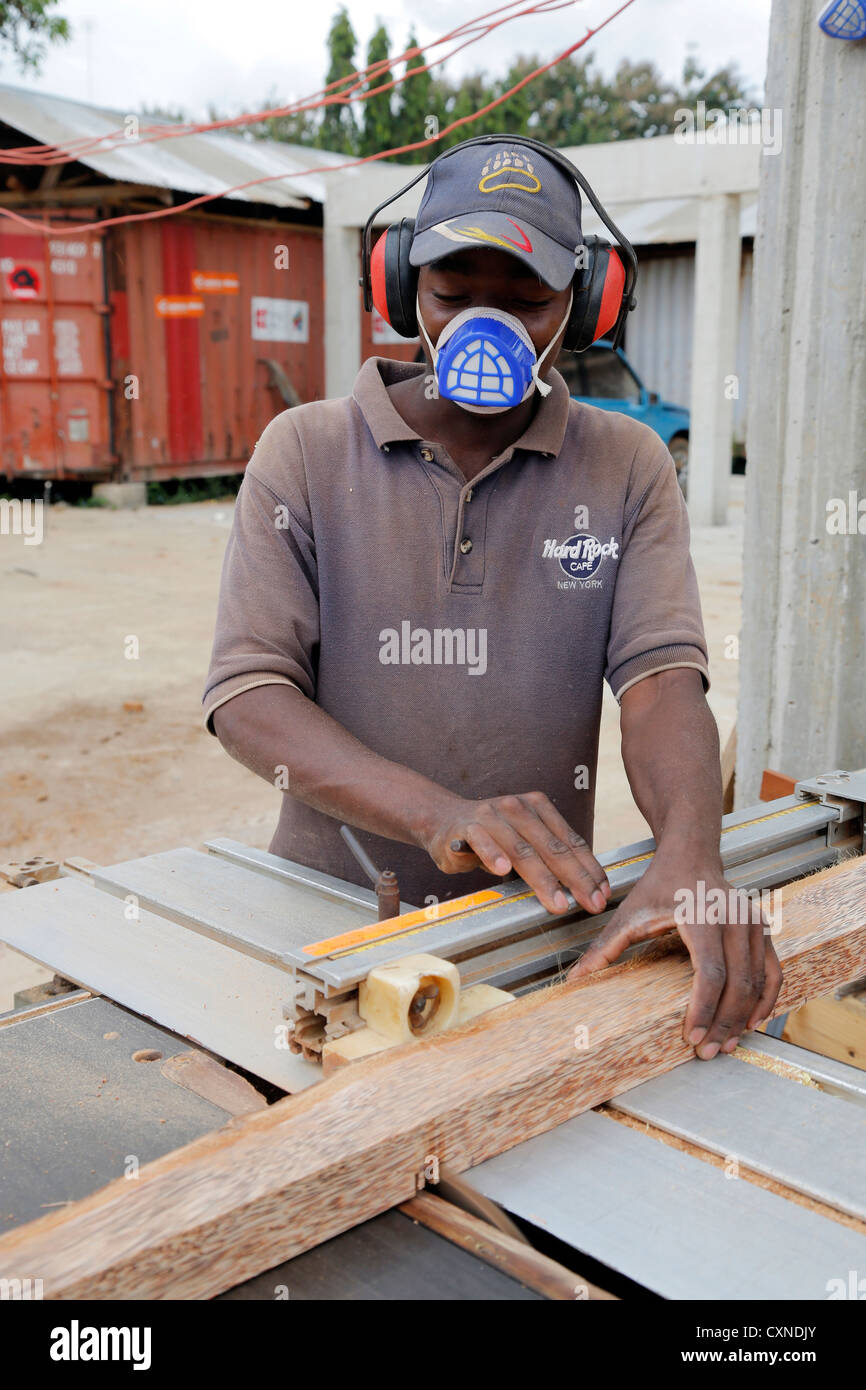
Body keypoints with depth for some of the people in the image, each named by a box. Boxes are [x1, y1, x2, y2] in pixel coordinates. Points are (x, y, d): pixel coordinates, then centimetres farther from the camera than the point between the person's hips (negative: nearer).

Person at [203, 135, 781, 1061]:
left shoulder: (628, 467, 5)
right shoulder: (303, 453, 0)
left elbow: (661, 673, -6)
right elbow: (247, 695, -9)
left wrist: (691, 856, -28)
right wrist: (442, 816, -25)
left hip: (542, 918, 1)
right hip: (331, 907, 0)